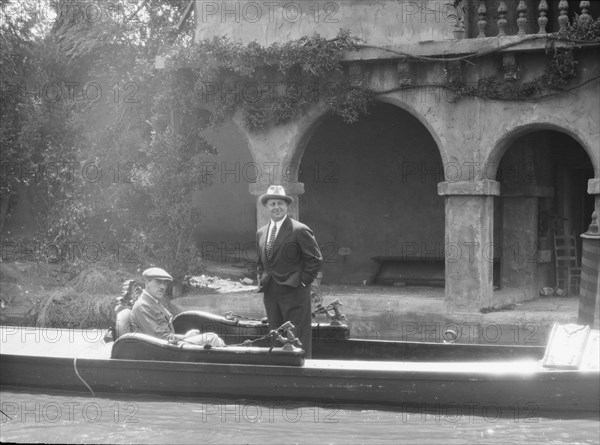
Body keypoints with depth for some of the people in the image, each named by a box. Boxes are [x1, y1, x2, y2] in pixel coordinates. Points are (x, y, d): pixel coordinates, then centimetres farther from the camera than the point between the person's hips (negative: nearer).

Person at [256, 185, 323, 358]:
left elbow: (315, 259, -6)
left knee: (298, 338, -7)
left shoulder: (300, 230, -7)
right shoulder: (261, 233, 13)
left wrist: (303, 281, -9)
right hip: (270, 293, 6)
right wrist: (261, 280, 12)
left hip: (294, 292, -6)